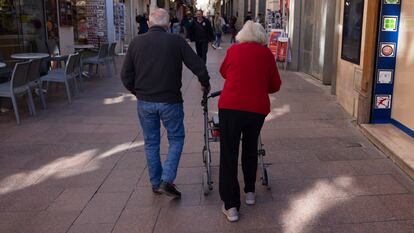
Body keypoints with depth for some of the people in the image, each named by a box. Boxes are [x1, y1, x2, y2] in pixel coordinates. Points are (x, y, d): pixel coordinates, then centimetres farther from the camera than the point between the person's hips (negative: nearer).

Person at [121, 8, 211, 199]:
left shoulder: (136, 42, 0)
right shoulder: (176, 41, -7)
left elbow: (126, 76, 1)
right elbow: (199, 67, -8)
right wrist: (205, 84, 11)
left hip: (144, 102, 3)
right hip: (170, 101, -2)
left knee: (151, 142, 16)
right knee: (176, 139, 14)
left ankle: (155, 183, 26)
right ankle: (166, 181, 3)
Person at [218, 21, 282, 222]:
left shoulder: (233, 50, 7)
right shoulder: (266, 53, 6)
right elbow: (275, 86, 10)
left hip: (230, 107, -1)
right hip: (257, 109, 2)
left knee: (228, 155, 5)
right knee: (250, 149, 24)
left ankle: (231, 206, 6)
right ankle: (250, 192, 36)